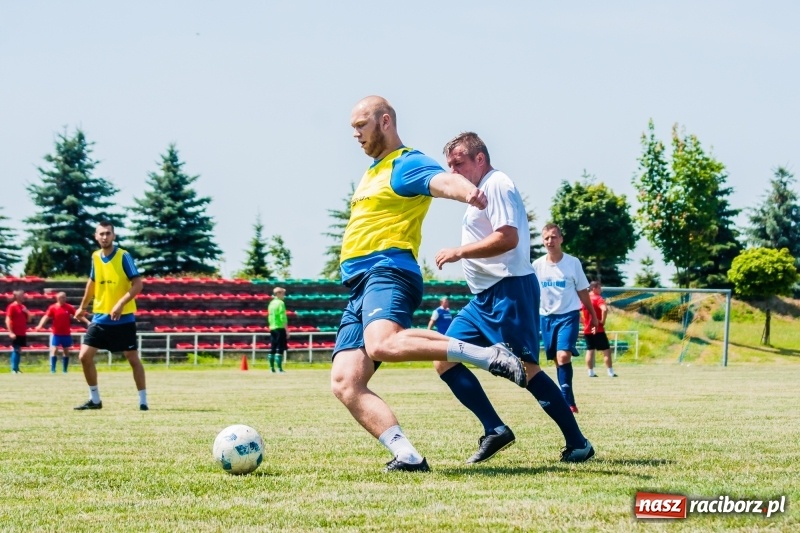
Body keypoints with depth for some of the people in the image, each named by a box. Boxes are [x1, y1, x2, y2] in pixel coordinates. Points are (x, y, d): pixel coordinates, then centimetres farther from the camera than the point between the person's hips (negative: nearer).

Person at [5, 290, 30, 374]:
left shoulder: (23, 307, 13)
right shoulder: (12, 306, -9)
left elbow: (28, 319, 18)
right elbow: (8, 320, -13)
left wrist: (27, 312, -3)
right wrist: (11, 332, -20)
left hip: (22, 333, 7)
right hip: (15, 333, -7)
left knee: (19, 351, 9)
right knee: (15, 350, -7)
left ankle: (16, 368, 15)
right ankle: (14, 369, -5)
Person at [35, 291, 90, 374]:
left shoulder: (69, 307, 1)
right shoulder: (52, 308, -5)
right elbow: (46, 317, -12)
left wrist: (87, 322, -7)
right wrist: (40, 325, -27)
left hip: (66, 334, 3)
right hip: (56, 334, -3)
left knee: (66, 351, 8)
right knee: (54, 350, -11)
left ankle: (64, 370, 16)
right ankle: (52, 369, -9)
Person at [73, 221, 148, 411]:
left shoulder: (124, 256, -11)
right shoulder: (95, 257, 5)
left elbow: (138, 284, -15)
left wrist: (121, 304, -26)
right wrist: (83, 306, 26)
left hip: (123, 318, -5)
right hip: (100, 317, 5)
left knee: (133, 358, -1)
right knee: (85, 356, -2)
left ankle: (143, 400, 8)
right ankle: (95, 399, 10)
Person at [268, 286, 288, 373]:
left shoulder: (271, 303, 13)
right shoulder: (280, 303, -11)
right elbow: (283, 318, -15)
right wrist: (286, 330, -12)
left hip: (272, 328, 8)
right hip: (280, 327, -8)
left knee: (273, 348, 11)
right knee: (280, 349, -7)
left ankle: (272, 368, 11)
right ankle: (279, 368, -11)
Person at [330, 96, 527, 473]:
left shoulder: (407, 165, -1)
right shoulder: (372, 173, 28)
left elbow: (443, 180, -23)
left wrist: (467, 191, -44)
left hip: (387, 273, -9)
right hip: (358, 287, 9)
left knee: (383, 344, -38)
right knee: (344, 382, -10)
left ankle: (487, 356, -28)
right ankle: (407, 456, -19)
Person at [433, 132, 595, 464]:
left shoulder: (497, 185, -10)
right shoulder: (482, 192, 21)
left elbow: (508, 238, -22)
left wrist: (459, 252, -17)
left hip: (509, 290, -11)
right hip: (484, 297, 11)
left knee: (527, 370, -12)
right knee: (444, 360, 1)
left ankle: (578, 444, -5)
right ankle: (495, 430, 0)